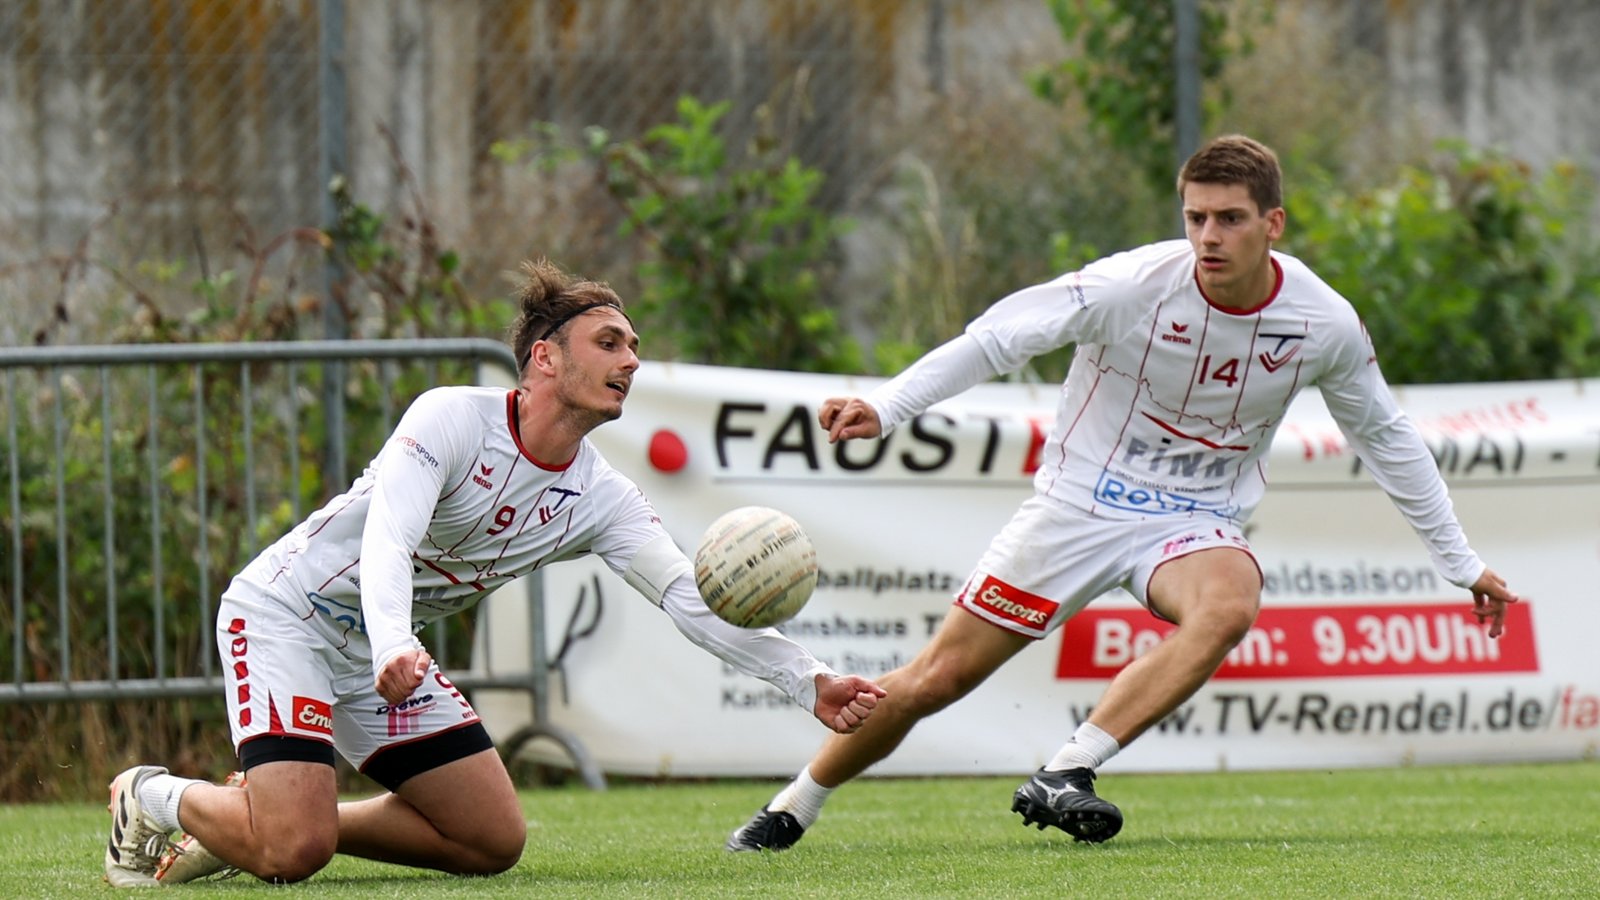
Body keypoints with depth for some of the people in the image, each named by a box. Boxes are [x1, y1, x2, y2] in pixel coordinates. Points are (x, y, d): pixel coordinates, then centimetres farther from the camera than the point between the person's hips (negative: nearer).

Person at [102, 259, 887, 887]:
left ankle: (261, 821, 10)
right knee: (295, 853, -24)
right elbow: (386, 541, -33)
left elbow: (691, 599, -10)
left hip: (388, 652, 8)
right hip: (285, 612, -7)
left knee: (494, 841, 0)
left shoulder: (602, 500, -3)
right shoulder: (453, 418, -21)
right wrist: (393, 649, -53)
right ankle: (153, 800, 8)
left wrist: (810, 687, -22)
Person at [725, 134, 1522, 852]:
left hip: (1196, 524, 2)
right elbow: (1000, 336, -22)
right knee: (934, 680, -3)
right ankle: (790, 811, 21)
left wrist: (1459, 563, 13)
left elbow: (1384, 436, 7)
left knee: (1230, 606, -35)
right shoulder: (1134, 285, -20)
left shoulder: (1323, 324, -9)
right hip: (1080, 503, -2)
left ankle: (1062, 777, -32)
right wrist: (884, 406, -34)